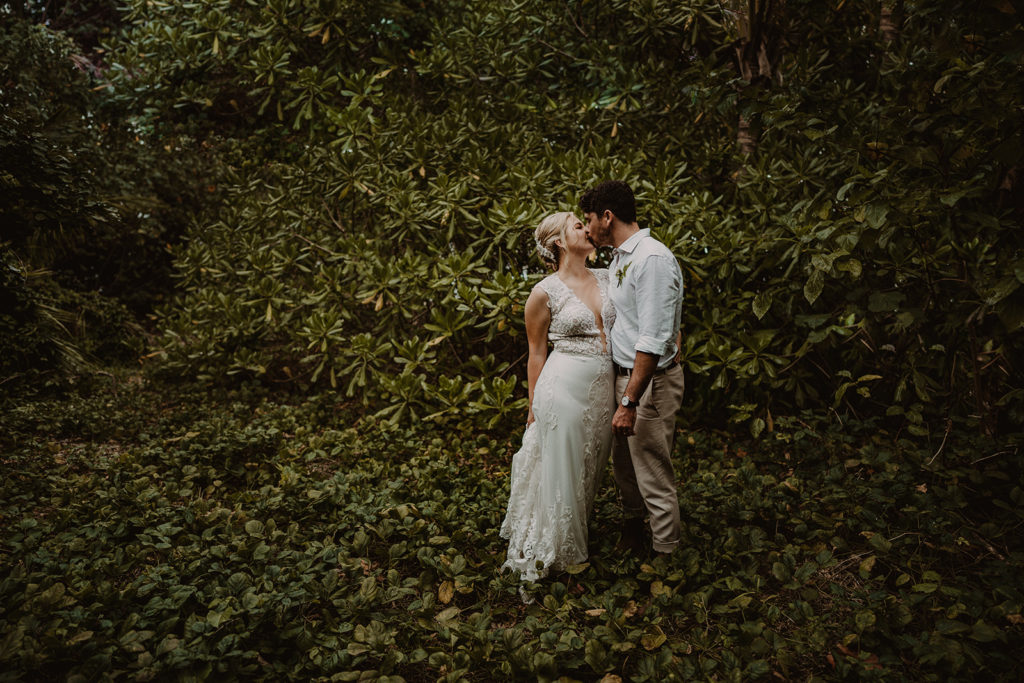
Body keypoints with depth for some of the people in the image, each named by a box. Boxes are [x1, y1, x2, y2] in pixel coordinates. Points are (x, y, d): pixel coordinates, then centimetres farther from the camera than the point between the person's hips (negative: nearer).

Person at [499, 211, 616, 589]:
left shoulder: (607, 278, 7)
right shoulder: (545, 293, -7)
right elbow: (536, 353, -1)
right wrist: (533, 406, 2)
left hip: (604, 386, 6)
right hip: (565, 387, -5)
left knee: (591, 466, 17)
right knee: (562, 469, 4)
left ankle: (579, 533, 38)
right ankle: (551, 553, 24)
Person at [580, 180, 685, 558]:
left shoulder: (653, 259, -21)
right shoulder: (618, 257, 11)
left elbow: (653, 341, -26)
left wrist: (629, 402, -25)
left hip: (651, 381, -10)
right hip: (623, 373, 10)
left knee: (654, 476, 2)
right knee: (623, 464, 23)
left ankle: (665, 553, 19)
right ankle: (631, 530, 44)